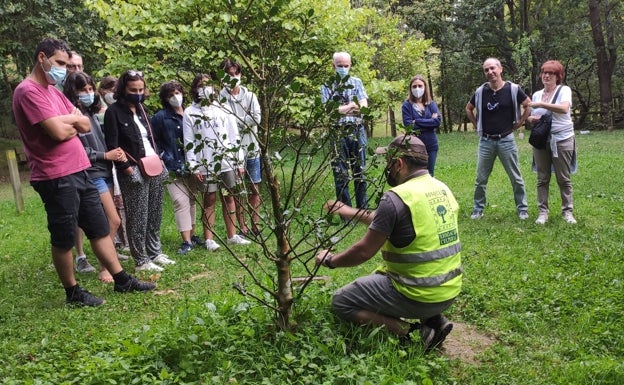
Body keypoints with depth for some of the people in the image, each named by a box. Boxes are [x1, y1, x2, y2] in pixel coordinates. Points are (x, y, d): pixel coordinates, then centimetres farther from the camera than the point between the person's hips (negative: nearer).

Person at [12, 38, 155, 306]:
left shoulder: (53, 91, 17)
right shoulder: (28, 91, -13)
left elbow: (86, 125, 11)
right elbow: (59, 132, -22)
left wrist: (63, 120, -8)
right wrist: (72, 122, -2)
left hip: (78, 172, 9)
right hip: (56, 178, -9)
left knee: (100, 228, 13)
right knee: (64, 238, 4)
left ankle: (122, 281, 22)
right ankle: (73, 292, 19)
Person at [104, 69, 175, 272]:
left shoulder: (141, 108, 16)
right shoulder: (113, 111, -6)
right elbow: (112, 145, -11)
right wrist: (128, 168, -15)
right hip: (133, 171, -7)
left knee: (155, 214, 12)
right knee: (137, 217, -2)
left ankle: (155, 252, 24)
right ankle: (141, 260, 6)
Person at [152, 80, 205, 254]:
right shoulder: (160, 117, 0)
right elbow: (155, 144, -1)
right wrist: (172, 163, -8)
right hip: (173, 168, -4)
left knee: (192, 200, 10)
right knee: (181, 202, -10)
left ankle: (192, 235, 23)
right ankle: (186, 241, -6)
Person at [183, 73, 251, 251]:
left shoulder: (222, 108, 7)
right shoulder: (190, 112, 2)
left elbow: (234, 136, 6)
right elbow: (189, 142, -1)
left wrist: (239, 162, 2)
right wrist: (194, 167, -8)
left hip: (226, 161, 2)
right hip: (205, 164, -2)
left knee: (229, 197, 8)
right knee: (209, 200, 4)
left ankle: (232, 235, 18)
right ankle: (209, 239, 12)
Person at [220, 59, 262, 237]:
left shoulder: (250, 95, 6)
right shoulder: (221, 98, -5)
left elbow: (256, 117, -6)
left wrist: (237, 122, -11)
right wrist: (245, 122, -13)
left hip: (252, 148, 3)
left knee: (254, 188, 8)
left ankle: (255, 224, 18)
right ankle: (242, 225, 17)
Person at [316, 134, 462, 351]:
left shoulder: (397, 197, -19)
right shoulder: (442, 188, 6)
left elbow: (364, 251, -15)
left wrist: (330, 260, 2)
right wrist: (350, 212, 21)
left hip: (420, 296, -8)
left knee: (341, 303, 7)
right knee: (380, 275, 32)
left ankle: (406, 330, -5)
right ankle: (434, 320, 14)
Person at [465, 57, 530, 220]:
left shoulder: (513, 89, -6)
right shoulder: (480, 91, 0)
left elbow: (529, 106, 2)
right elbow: (468, 108, 17)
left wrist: (517, 125, 0)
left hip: (506, 140, -2)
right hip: (486, 141, 2)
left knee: (516, 178, 6)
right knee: (480, 179, 7)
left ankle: (522, 209, 18)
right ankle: (478, 210, 19)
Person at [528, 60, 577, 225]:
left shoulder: (564, 90, -2)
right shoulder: (537, 94, 13)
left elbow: (564, 108, -22)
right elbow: (532, 117, 19)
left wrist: (542, 104, -23)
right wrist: (531, 119, -4)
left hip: (562, 140, -4)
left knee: (563, 178, 1)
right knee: (542, 179, 4)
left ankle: (567, 211, 10)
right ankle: (542, 212, 8)